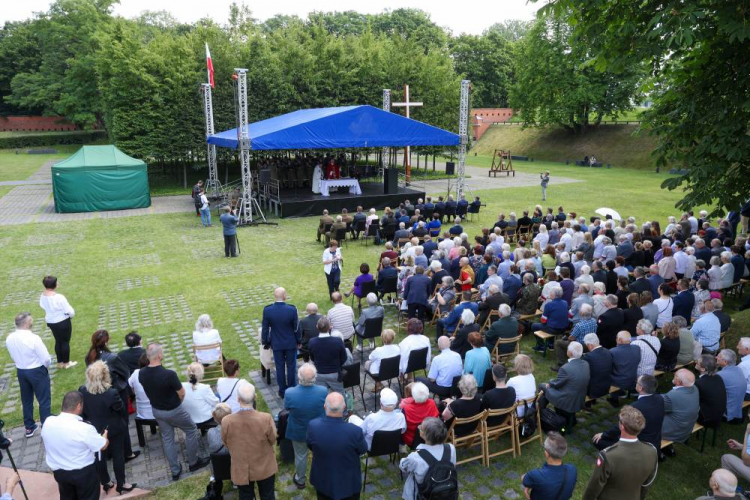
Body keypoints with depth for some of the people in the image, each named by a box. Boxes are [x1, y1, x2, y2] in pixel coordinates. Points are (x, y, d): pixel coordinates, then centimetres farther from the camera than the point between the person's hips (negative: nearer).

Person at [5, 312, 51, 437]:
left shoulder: (9, 339, -7)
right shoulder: (34, 338, -27)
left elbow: (13, 357, 8)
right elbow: (46, 359, -21)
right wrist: (45, 366, 0)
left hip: (20, 371, 6)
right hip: (37, 372, -6)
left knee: (26, 400, 21)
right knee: (44, 401, 7)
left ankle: (29, 427, 34)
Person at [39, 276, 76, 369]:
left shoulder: (43, 296, -8)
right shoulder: (59, 297, -29)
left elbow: (43, 306, 8)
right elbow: (69, 311, -24)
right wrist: (72, 313, -1)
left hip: (51, 322, 7)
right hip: (63, 322, -7)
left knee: (58, 341, 21)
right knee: (65, 342, 10)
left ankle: (60, 362, 31)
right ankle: (66, 363, 22)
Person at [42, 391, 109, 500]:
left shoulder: (48, 422, -14)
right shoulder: (85, 428, -30)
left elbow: (46, 441, 6)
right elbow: (103, 446, -15)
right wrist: (104, 436, 7)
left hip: (58, 471, 5)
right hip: (84, 472, -5)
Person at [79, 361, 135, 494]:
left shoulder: (82, 391, -16)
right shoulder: (111, 393, -32)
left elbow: (82, 411, -2)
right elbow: (120, 408, -15)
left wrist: (89, 422, 14)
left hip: (94, 429, 4)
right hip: (114, 429, -4)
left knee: (99, 456, 22)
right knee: (118, 455, 15)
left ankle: (105, 483, 38)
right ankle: (121, 484, 28)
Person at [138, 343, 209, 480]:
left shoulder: (141, 374, -16)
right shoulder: (169, 374, -33)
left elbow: (149, 390, 3)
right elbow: (182, 393, -19)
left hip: (156, 411, 6)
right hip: (173, 410, -6)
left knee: (167, 439, 20)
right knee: (191, 431, 18)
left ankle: (175, 471, 30)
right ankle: (193, 462, 31)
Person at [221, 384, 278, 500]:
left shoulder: (226, 421, -26)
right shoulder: (266, 418, -29)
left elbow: (226, 444, -6)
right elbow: (272, 440, -10)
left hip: (241, 470, 1)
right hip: (265, 468, -1)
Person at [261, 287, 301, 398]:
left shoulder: (267, 310, -16)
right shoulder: (292, 310, -20)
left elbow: (265, 328, -6)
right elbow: (296, 328, -9)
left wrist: (265, 342, 8)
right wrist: (299, 341, 6)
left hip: (276, 344, 1)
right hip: (291, 343, -1)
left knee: (280, 367, 14)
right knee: (291, 366, 14)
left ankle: (282, 391, 25)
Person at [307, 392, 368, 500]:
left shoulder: (313, 426, -28)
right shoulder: (355, 431, -34)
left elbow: (310, 446, -5)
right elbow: (363, 450, -11)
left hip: (322, 480, 2)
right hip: (348, 482, -1)